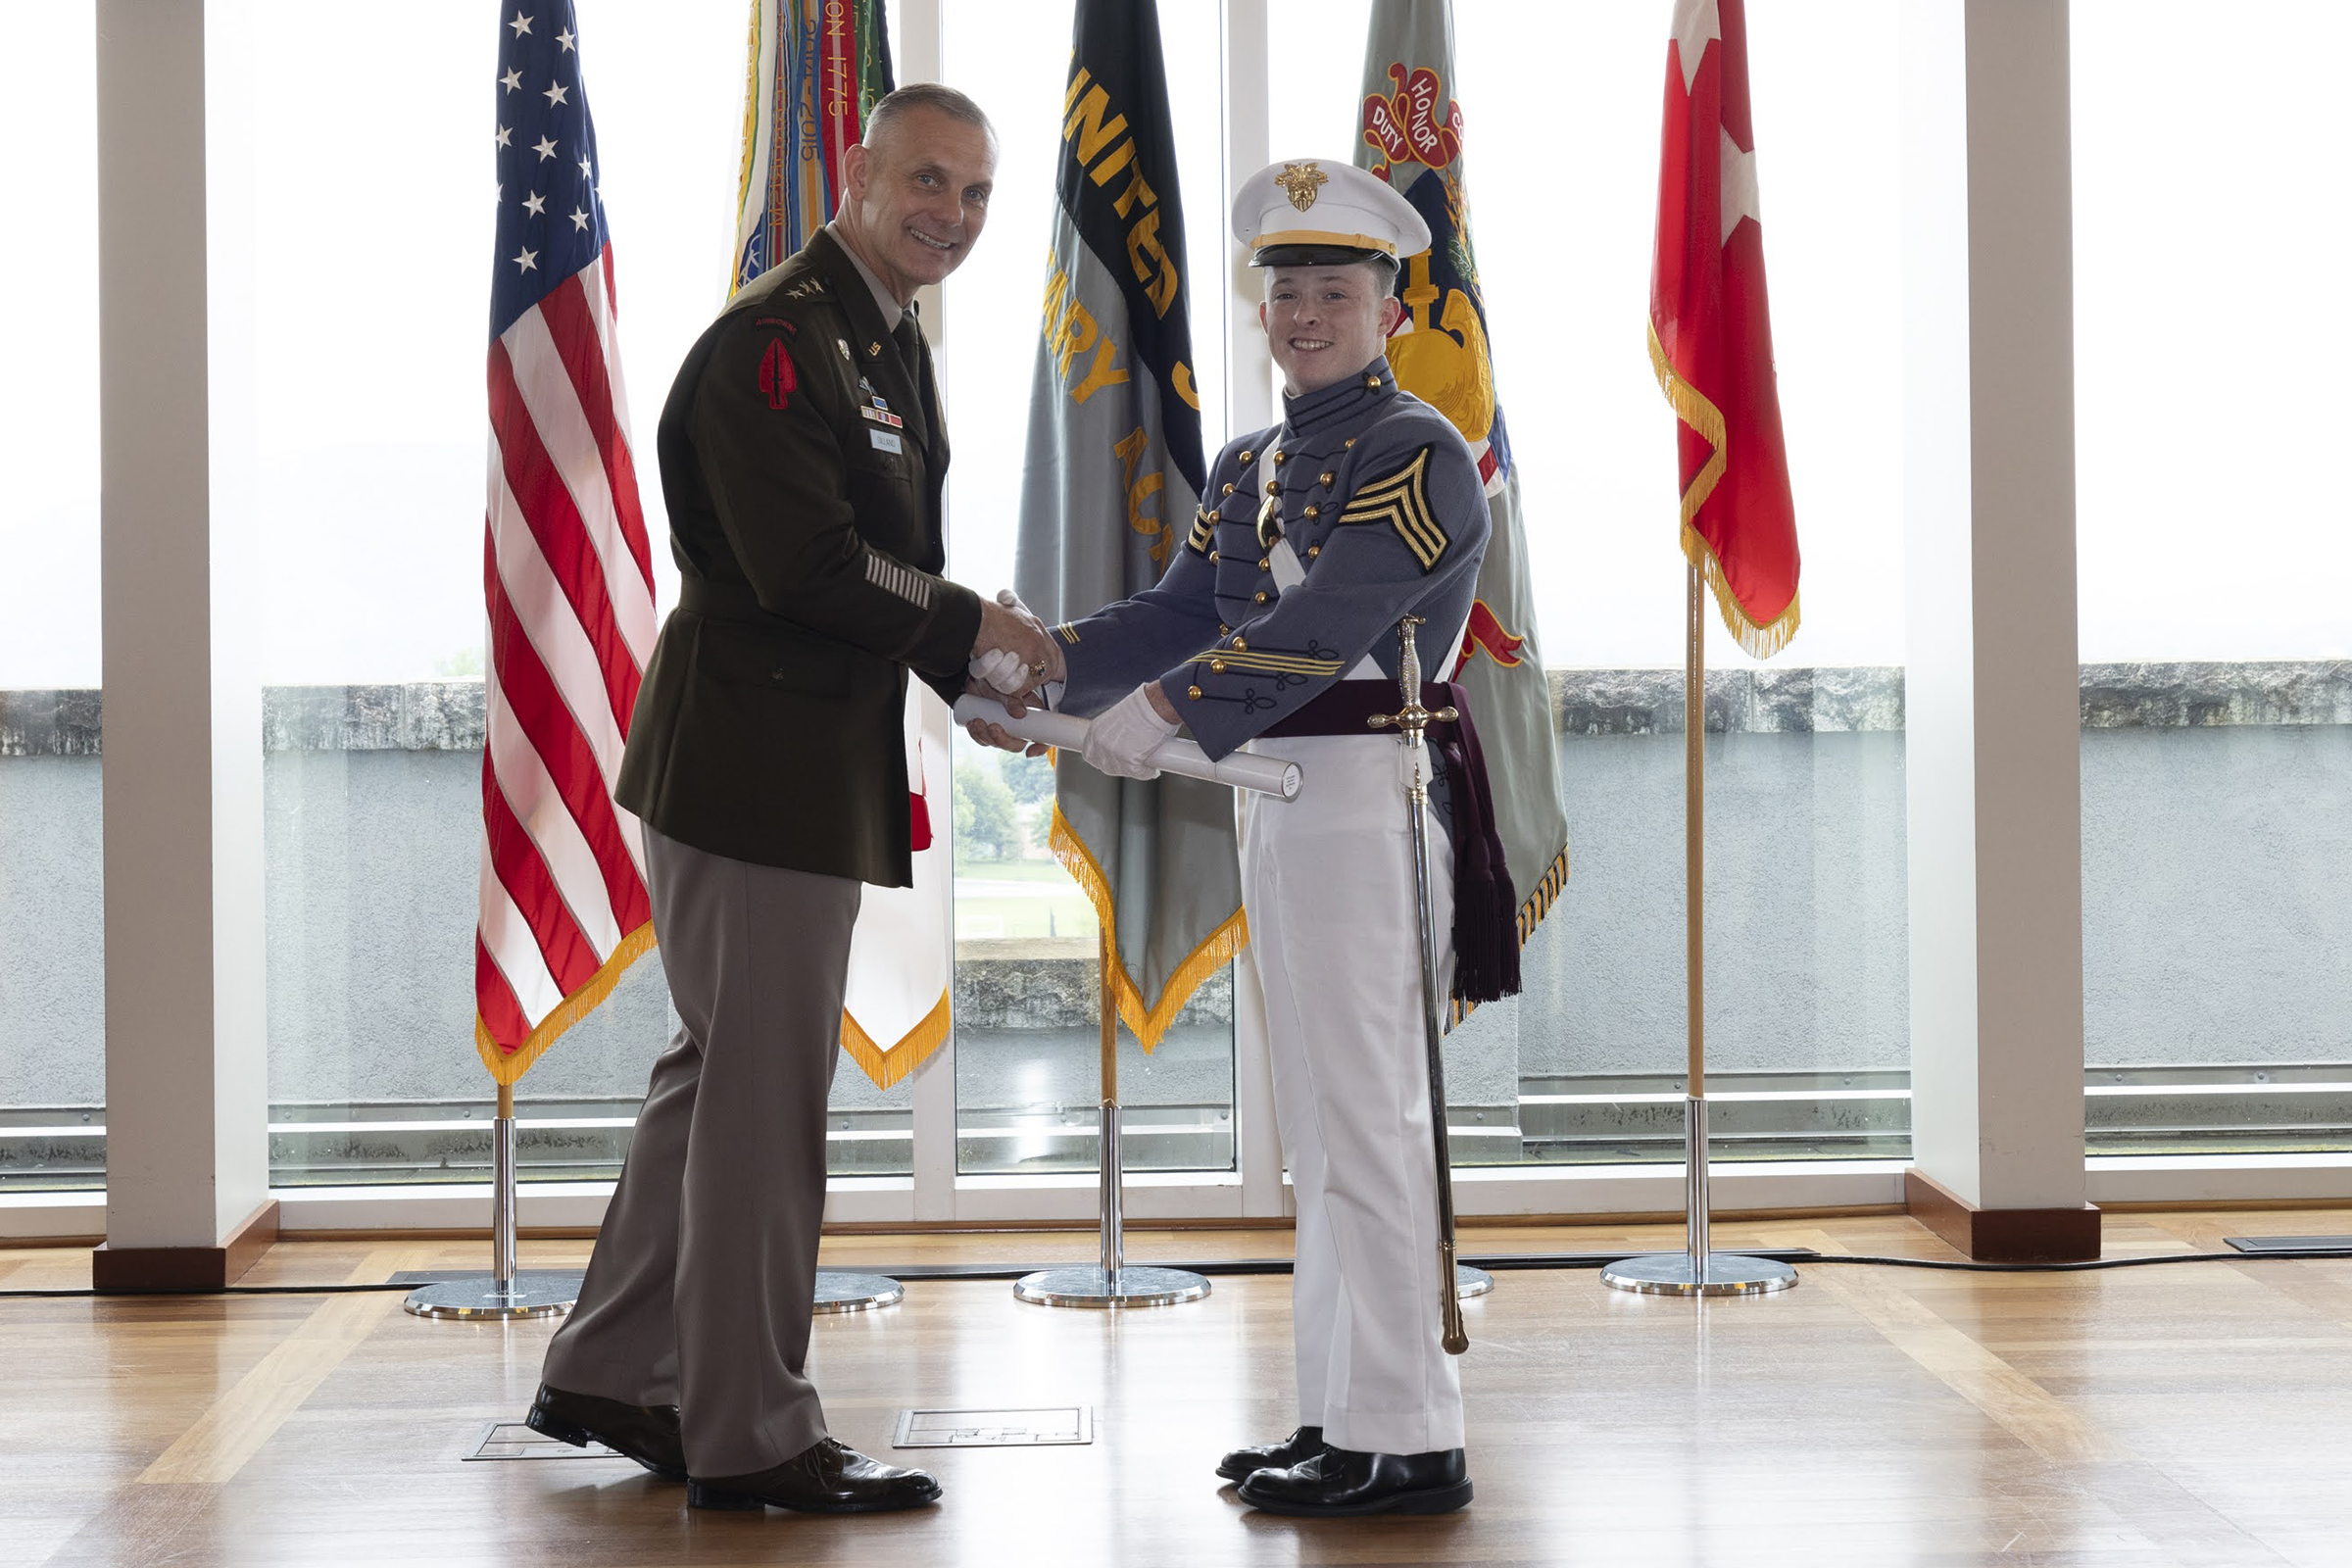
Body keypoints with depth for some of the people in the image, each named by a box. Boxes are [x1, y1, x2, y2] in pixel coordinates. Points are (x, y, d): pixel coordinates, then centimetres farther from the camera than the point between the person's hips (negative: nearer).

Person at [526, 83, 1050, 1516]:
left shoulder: (891, 347, 16)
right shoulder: (773, 339, -16)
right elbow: (803, 567, -24)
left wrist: (980, 683, 7)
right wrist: (971, 626, -13)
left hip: (818, 773, 11)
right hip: (755, 767, -11)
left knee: (728, 1075, 18)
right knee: (765, 1093, -3)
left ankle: (610, 1375, 29)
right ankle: (751, 1437, 7)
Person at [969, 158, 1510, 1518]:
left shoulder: (1419, 454, -10)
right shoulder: (1251, 469, 17)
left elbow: (1332, 619, -22)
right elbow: (1178, 614, 10)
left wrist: (1167, 711, -31)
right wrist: (1036, 671, -5)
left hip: (1373, 804, -9)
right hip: (1282, 805, 9)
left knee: (1370, 1122, -7)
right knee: (1325, 1129, 13)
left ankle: (1405, 1443, -2)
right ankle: (1342, 1415, 20)